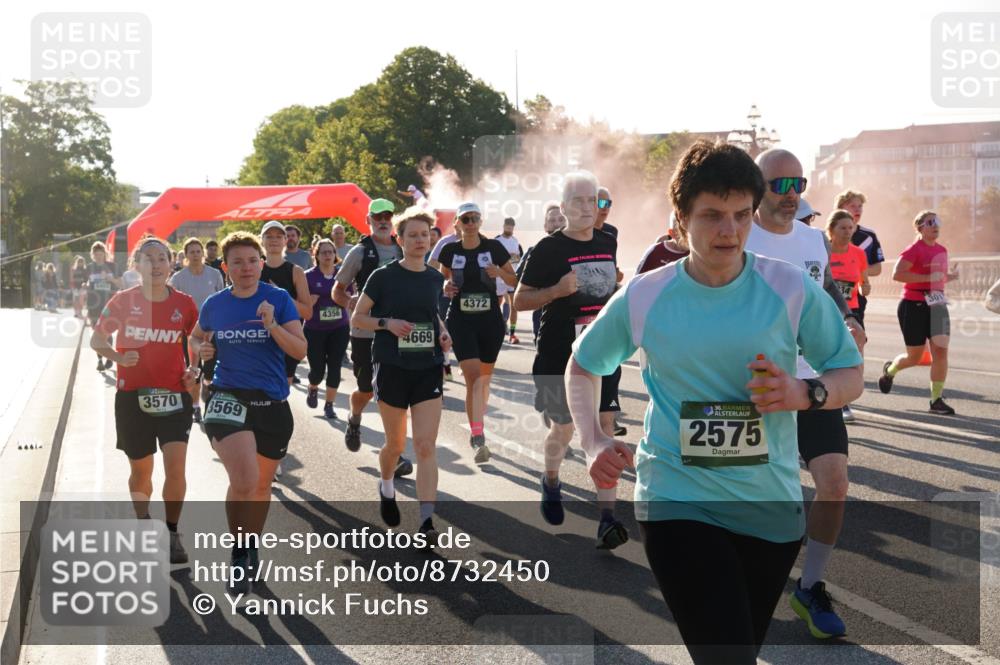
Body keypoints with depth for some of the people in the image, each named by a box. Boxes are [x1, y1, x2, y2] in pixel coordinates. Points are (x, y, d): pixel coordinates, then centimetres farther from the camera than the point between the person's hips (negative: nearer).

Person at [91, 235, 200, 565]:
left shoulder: (184, 303, -2)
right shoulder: (123, 301, -4)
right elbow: (97, 338, 5)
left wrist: (193, 371, -2)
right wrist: (117, 356, -14)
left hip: (174, 395, 0)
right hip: (132, 396, 0)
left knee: (175, 467, -13)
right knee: (141, 470, 12)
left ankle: (172, 533, 4)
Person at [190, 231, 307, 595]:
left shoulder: (279, 299, -3)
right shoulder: (214, 305, 2)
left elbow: (300, 350, -8)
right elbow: (196, 337, 21)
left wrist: (272, 325, -24)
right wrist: (201, 349, -1)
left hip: (273, 402, 1)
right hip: (228, 397, -1)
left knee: (262, 484, 17)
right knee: (244, 481, -21)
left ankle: (252, 547, 40)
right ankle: (238, 557, -2)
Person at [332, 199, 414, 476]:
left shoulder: (403, 253, 9)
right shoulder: (360, 252, -1)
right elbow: (337, 291, 1)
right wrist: (350, 302, -19)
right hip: (365, 332, -2)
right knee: (367, 390, 6)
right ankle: (354, 420, 41)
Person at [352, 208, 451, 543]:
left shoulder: (436, 278, 6)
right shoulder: (384, 276, -5)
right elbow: (358, 317, 0)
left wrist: (444, 333, 4)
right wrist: (387, 323, -16)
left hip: (428, 370, 2)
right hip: (392, 369, -2)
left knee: (426, 446, -9)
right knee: (396, 444, 12)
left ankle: (426, 522, -11)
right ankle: (386, 488, 44)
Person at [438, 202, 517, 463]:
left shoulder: (494, 248, 1)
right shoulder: (450, 251, 3)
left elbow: (514, 281, 5)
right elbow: (442, 278, 18)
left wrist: (500, 273, -15)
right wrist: (445, 287, -4)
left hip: (490, 319, 1)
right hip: (461, 320, -1)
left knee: (484, 378, 12)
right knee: (473, 376, -15)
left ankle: (476, 428, 32)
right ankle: (478, 438, -19)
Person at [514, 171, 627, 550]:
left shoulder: (608, 244, 8)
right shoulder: (549, 248, -8)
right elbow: (520, 300, -7)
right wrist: (557, 290, -22)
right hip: (559, 358, -3)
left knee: (604, 429, -7)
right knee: (562, 429, 10)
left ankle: (607, 521, -10)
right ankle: (550, 482, 43)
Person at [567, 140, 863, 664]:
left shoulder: (792, 289, -4)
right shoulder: (642, 297, -4)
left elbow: (850, 374, 5)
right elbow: (582, 365, 13)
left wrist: (806, 394, -17)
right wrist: (593, 441, -3)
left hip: (772, 507, 2)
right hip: (677, 500, -2)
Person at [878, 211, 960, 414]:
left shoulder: (942, 250, 11)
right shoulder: (914, 250, -11)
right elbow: (897, 274, -24)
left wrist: (949, 276, 5)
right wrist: (928, 278, -26)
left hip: (937, 306, 6)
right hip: (914, 306, -6)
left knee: (941, 351, -6)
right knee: (915, 356, 4)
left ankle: (936, 399, 0)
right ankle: (890, 369, 37)